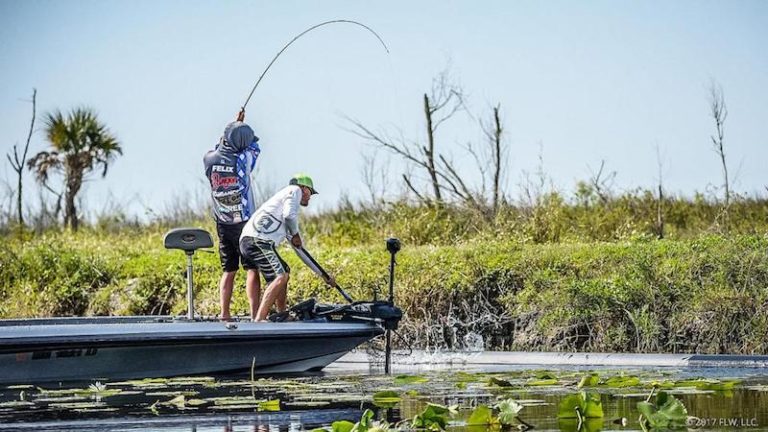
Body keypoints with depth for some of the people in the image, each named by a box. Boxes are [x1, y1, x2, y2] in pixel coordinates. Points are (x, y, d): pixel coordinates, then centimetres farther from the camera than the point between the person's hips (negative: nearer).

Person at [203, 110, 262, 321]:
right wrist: (241, 126, 18)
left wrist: (233, 126, 22)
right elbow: (255, 146, 6)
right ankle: (255, 314, -9)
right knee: (252, 269, -3)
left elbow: (219, 148, 20)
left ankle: (224, 314, 9)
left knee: (228, 271, 12)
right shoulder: (243, 159, -15)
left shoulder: (209, 160, -4)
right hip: (245, 224, -5)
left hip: (223, 225, 5)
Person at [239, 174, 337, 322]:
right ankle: (259, 319, -29)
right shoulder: (294, 190, 9)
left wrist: (323, 275, 39)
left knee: (285, 271, 25)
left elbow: (300, 250, 38)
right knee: (280, 276, -19)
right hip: (257, 238, -10)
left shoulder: (289, 221, 34)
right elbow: (289, 214, -13)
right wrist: (295, 234, 6)